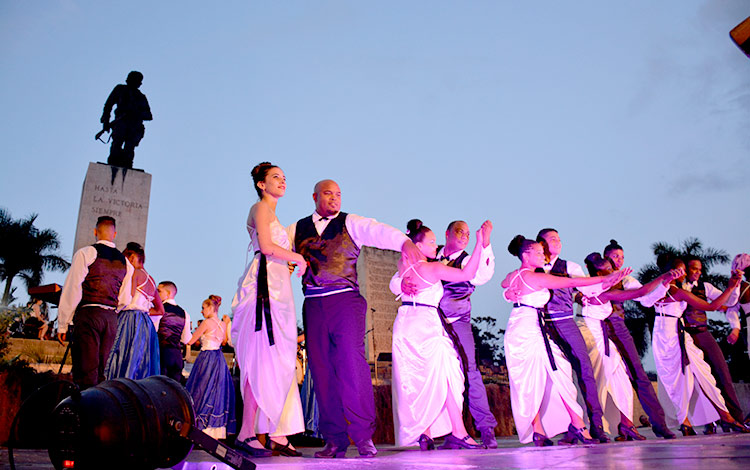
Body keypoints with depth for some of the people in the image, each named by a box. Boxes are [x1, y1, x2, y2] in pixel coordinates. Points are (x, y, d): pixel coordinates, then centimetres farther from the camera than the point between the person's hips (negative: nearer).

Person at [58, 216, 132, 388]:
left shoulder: (85, 253, 0)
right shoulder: (125, 262, 14)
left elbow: (72, 290, -3)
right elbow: (125, 300, 13)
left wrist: (62, 324, 0)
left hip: (88, 315, -4)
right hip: (112, 318, 5)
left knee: (86, 372, -7)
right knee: (102, 372, 7)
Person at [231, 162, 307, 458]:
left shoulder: (271, 213, 29)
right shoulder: (261, 207, 2)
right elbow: (266, 247, -12)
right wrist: (298, 258, -1)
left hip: (277, 288, 9)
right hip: (265, 284, -9)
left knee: (279, 363, 1)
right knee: (263, 359, -13)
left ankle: (278, 435, 0)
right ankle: (247, 433, -11)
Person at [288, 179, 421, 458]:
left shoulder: (351, 223, 8)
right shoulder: (297, 229, 17)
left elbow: (379, 231, -8)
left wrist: (404, 241, -27)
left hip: (346, 301, -3)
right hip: (313, 306, 3)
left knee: (352, 365, -10)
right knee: (321, 370, 1)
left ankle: (364, 437, -2)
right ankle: (335, 440, 9)